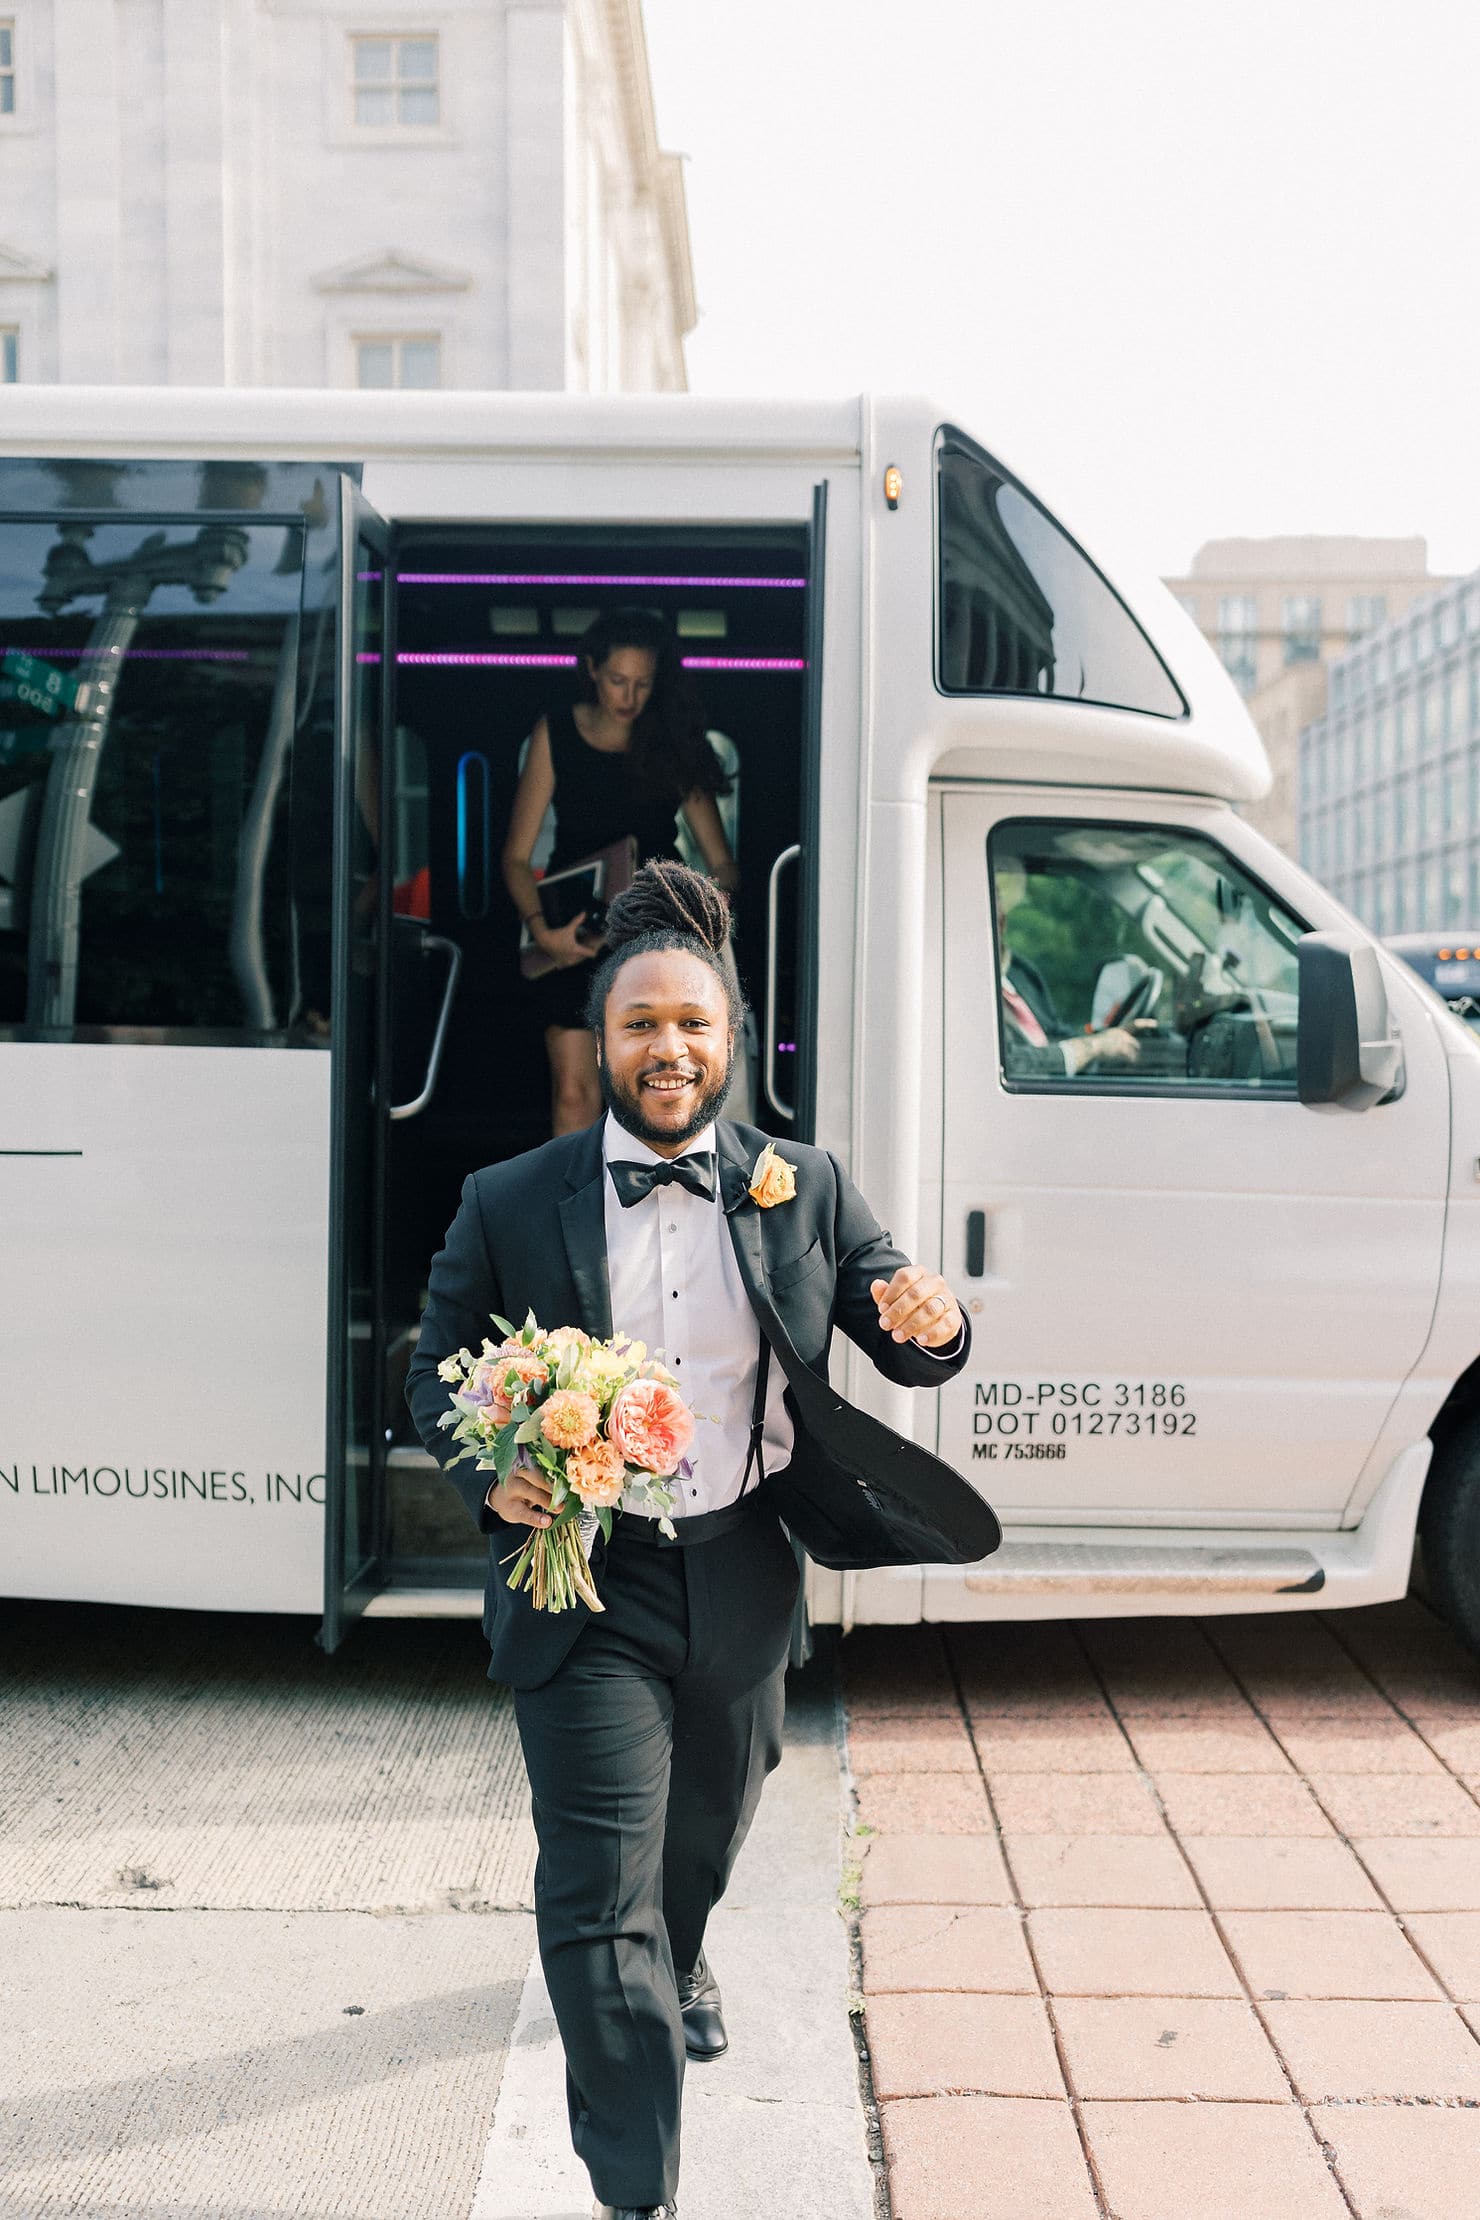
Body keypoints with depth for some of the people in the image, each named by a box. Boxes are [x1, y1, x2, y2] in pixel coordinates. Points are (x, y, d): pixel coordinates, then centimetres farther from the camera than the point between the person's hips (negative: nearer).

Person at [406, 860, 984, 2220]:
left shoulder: (804, 1189, -1)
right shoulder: (510, 1204, -5)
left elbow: (895, 1330, 0)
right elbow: (438, 1369, 2)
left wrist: (931, 1328, -25)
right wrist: (492, 1475, -18)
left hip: (742, 1581, 3)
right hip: (586, 1586, -3)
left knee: (706, 1833, 27)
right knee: (598, 1901, -4)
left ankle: (680, 1960, 61)